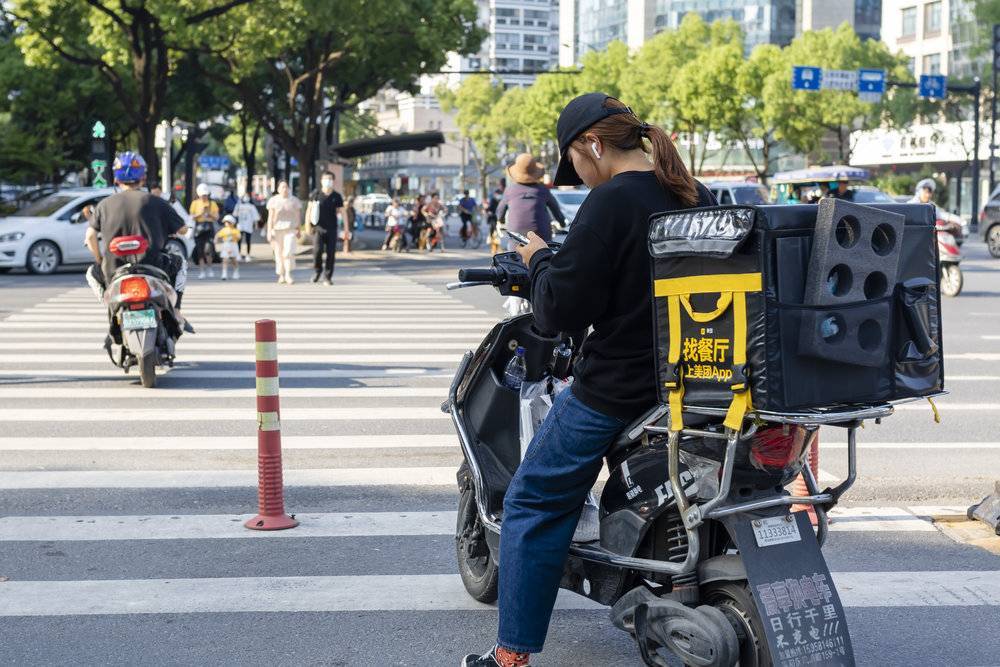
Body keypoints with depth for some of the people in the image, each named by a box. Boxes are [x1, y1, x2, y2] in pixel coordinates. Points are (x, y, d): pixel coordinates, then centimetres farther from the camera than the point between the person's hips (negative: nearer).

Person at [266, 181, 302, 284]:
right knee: (278, 253, 3)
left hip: (290, 229, 0)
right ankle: (281, 275, 15)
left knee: (289, 251, -15)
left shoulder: (294, 200, 1)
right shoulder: (273, 201, -3)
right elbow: (270, 217, -5)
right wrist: (269, 232, -11)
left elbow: (298, 216, 6)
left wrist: (298, 230, 6)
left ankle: (288, 275, -10)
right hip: (277, 229, 0)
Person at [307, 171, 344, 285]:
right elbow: (309, 209, 8)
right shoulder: (316, 194, 1)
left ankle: (327, 277, 9)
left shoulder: (337, 196, 3)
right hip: (318, 228, -1)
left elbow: (341, 213, 5)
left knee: (331, 253, -1)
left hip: (332, 229, 1)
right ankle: (317, 270, 13)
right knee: (317, 250, -14)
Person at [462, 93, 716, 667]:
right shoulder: (699, 197, 7)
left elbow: (563, 307, -19)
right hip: (689, 380, 8)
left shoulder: (611, 201, -17)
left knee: (533, 505, 6)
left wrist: (541, 259, 1)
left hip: (616, 389, -8)